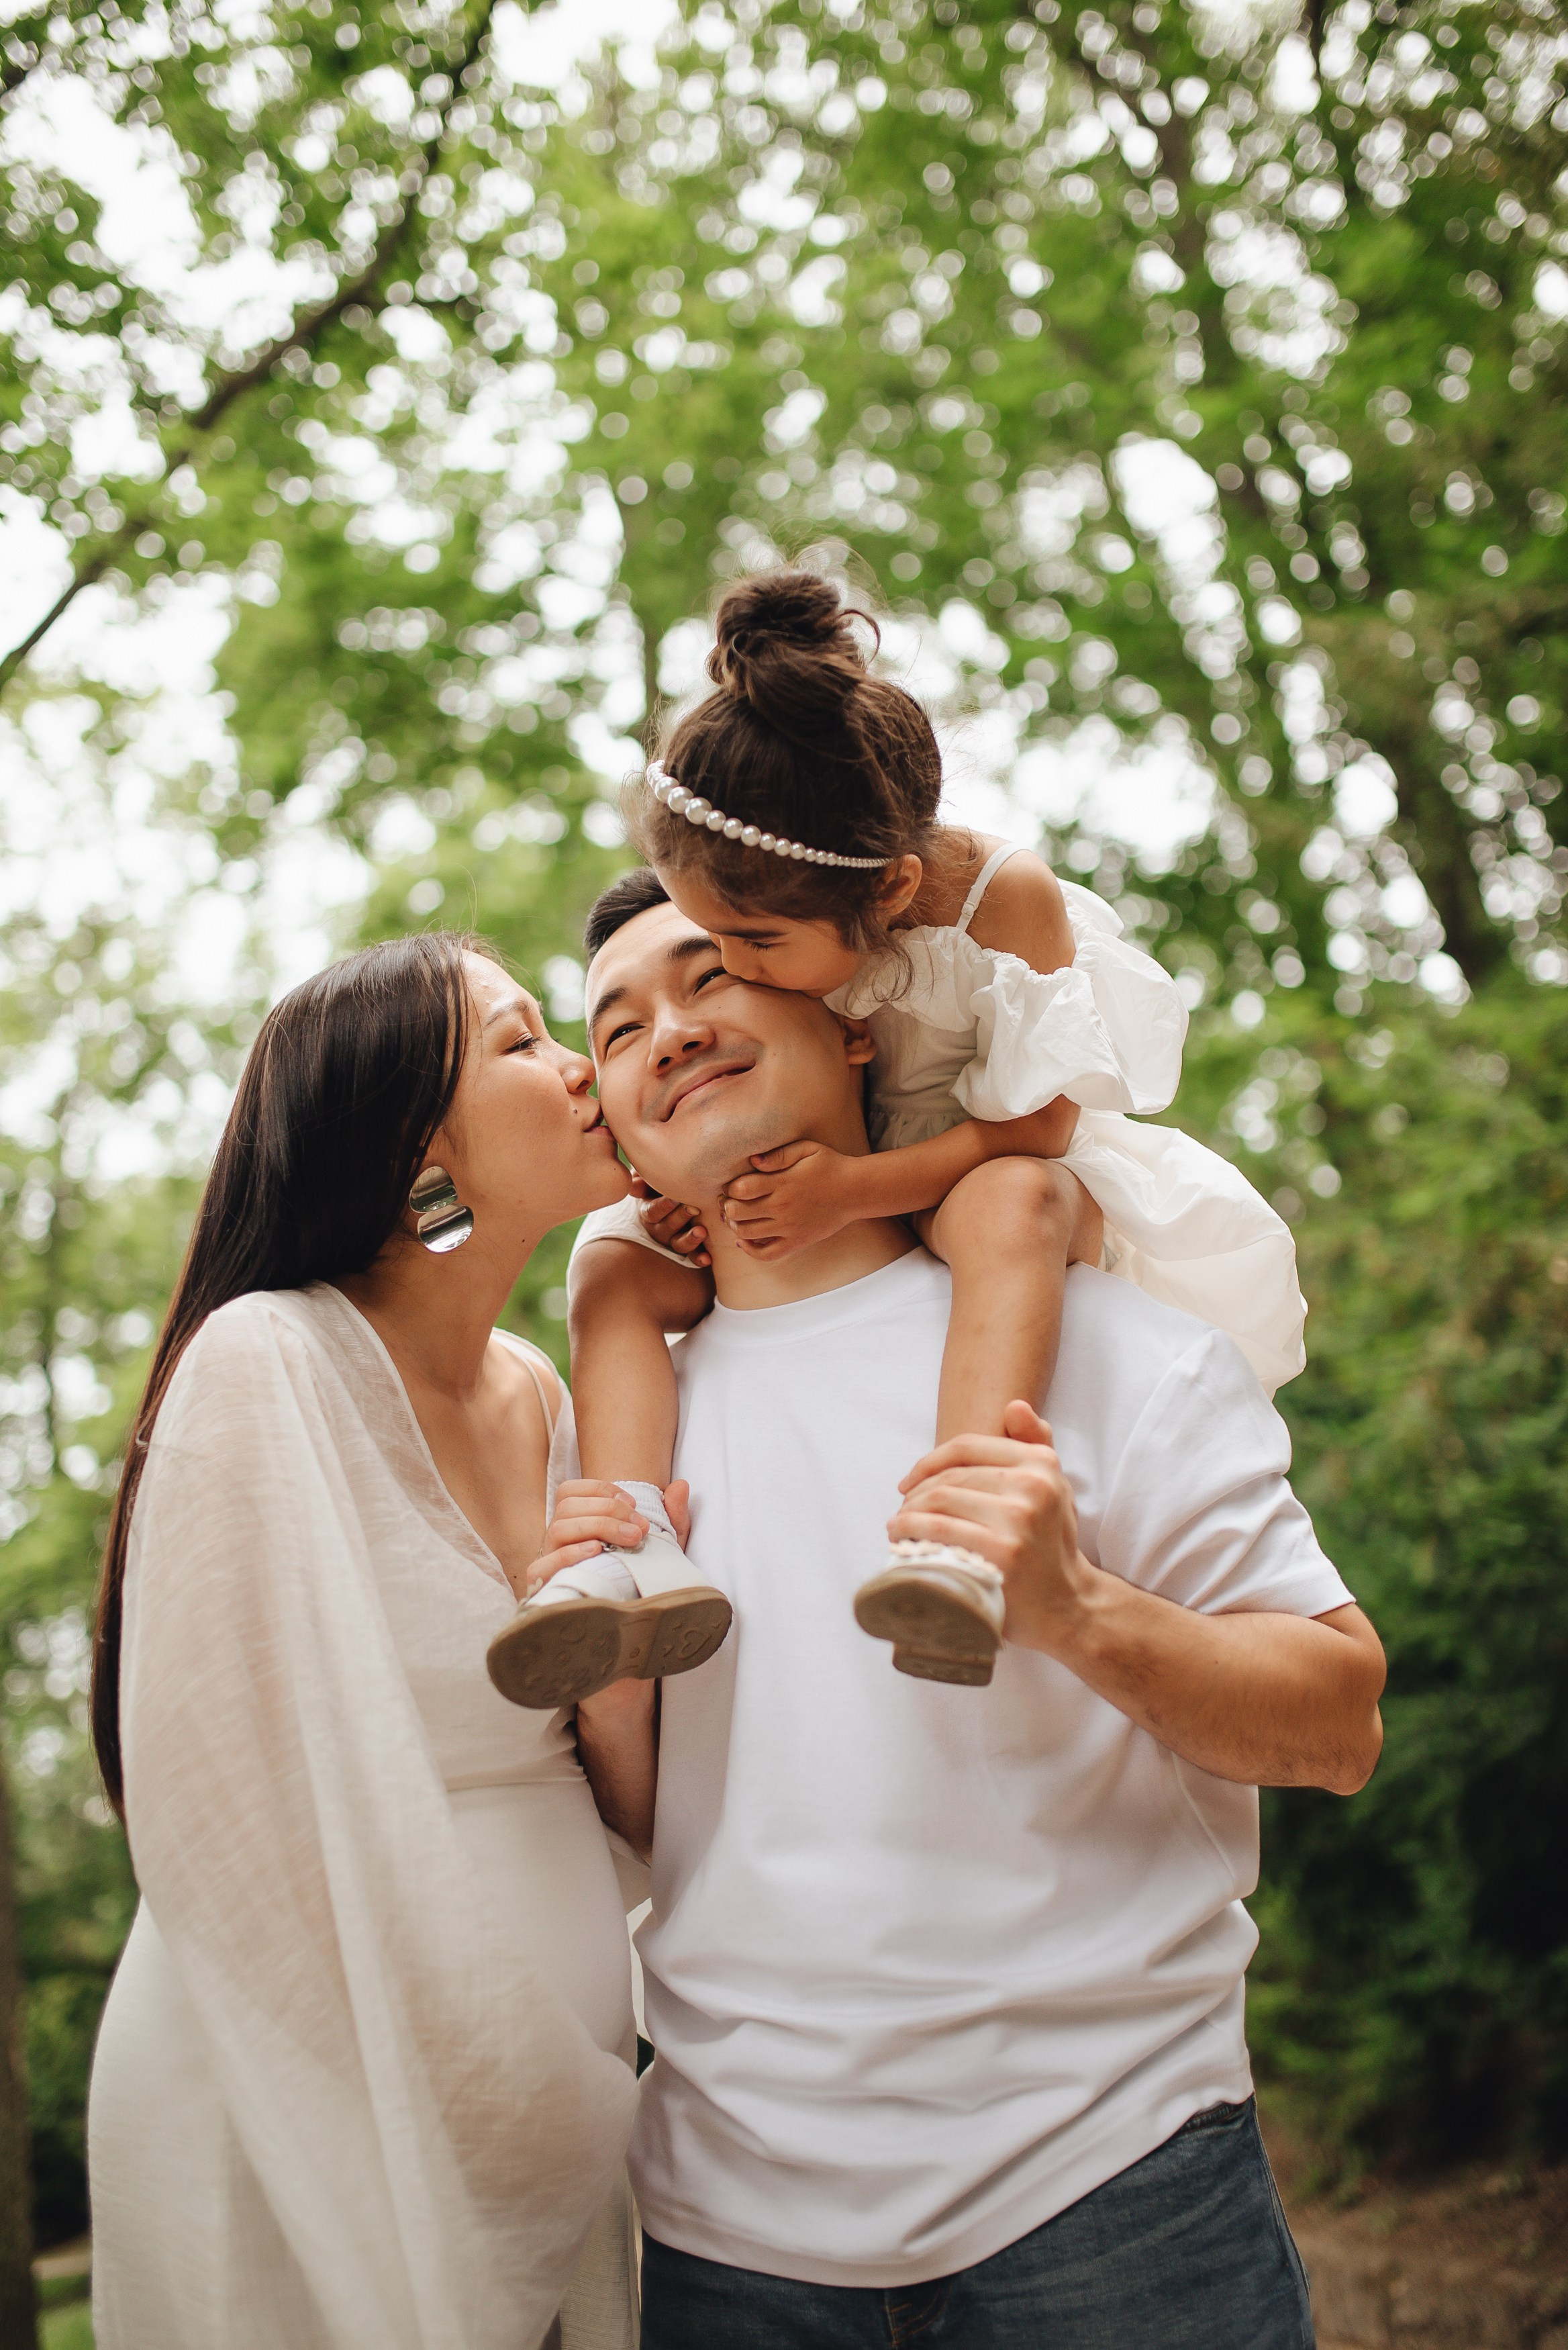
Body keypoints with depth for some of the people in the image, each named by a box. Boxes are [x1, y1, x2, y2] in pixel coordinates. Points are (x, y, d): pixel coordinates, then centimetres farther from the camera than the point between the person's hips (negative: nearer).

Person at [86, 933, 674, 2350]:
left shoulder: (538, 1396, 6)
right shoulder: (265, 1368, -16)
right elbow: (249, 1828, -18)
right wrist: (527, 2117, -13)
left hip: (550, 2114, 7)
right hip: (318, 2127, -7)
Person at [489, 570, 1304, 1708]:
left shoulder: (1004, 898, -26)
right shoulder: (764, 909, -11)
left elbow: (1035, 1122, -24)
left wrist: (853, 1189, -35)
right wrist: (695, 1189, -17)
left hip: (988, 1176, -5)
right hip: (811, 1211, 5)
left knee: (1009, 1205, -42)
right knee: (615, 1273, -15)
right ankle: (636, 1541, -35)